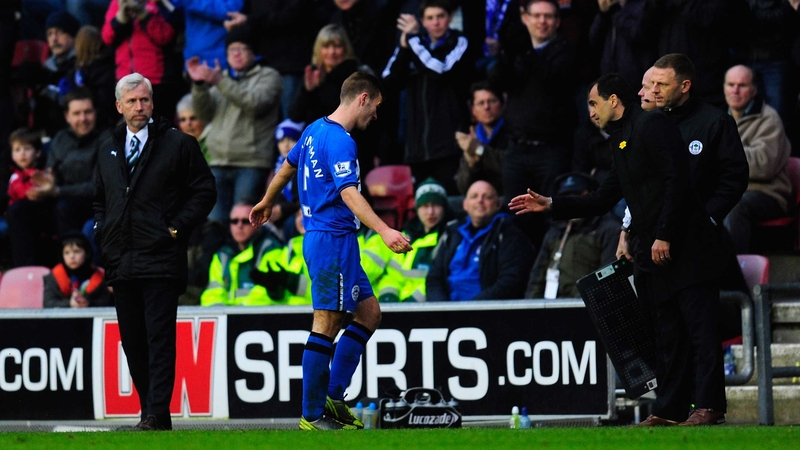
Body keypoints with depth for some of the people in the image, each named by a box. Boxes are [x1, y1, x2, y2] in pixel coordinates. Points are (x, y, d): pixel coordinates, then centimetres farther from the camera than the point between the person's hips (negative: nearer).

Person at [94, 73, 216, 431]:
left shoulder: (178, 144, 0)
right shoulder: (109, 150, 16)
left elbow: (205, 190, 1)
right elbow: (100, 199, 27)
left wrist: (176, 227, -6)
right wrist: (103, 237, 13)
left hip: (160, 260, -6)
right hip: (120, 261, 6)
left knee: (160, 340, -10)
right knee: (132, 341, 6)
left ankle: (157, 414, -14)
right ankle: (150, 412, 12)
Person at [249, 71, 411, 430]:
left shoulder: (315, 131, 14)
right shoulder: (340, 141, -16)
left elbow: (288, 166, 30)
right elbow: (349, 193, -28)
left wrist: (267, 203, 47)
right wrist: (384, 231, -37)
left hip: (319, 237, 11)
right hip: (333, 238, -11)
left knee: (369, 313, 12)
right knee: (326, 323, -7)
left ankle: (332, 397, 12)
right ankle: (313, 415, -4)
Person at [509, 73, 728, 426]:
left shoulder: (653, 125, -7)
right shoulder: (621, 141, 22)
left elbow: (677, 179, -17)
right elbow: (603, 199, 26)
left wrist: (664, 235, -20)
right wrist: (550, 205, 21)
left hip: (684, 245, -10)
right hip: (651, 252, 10)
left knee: (699, 325, -10)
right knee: (667, 332, 10)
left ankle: (710, 406, -14)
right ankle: (670, 409, 12)